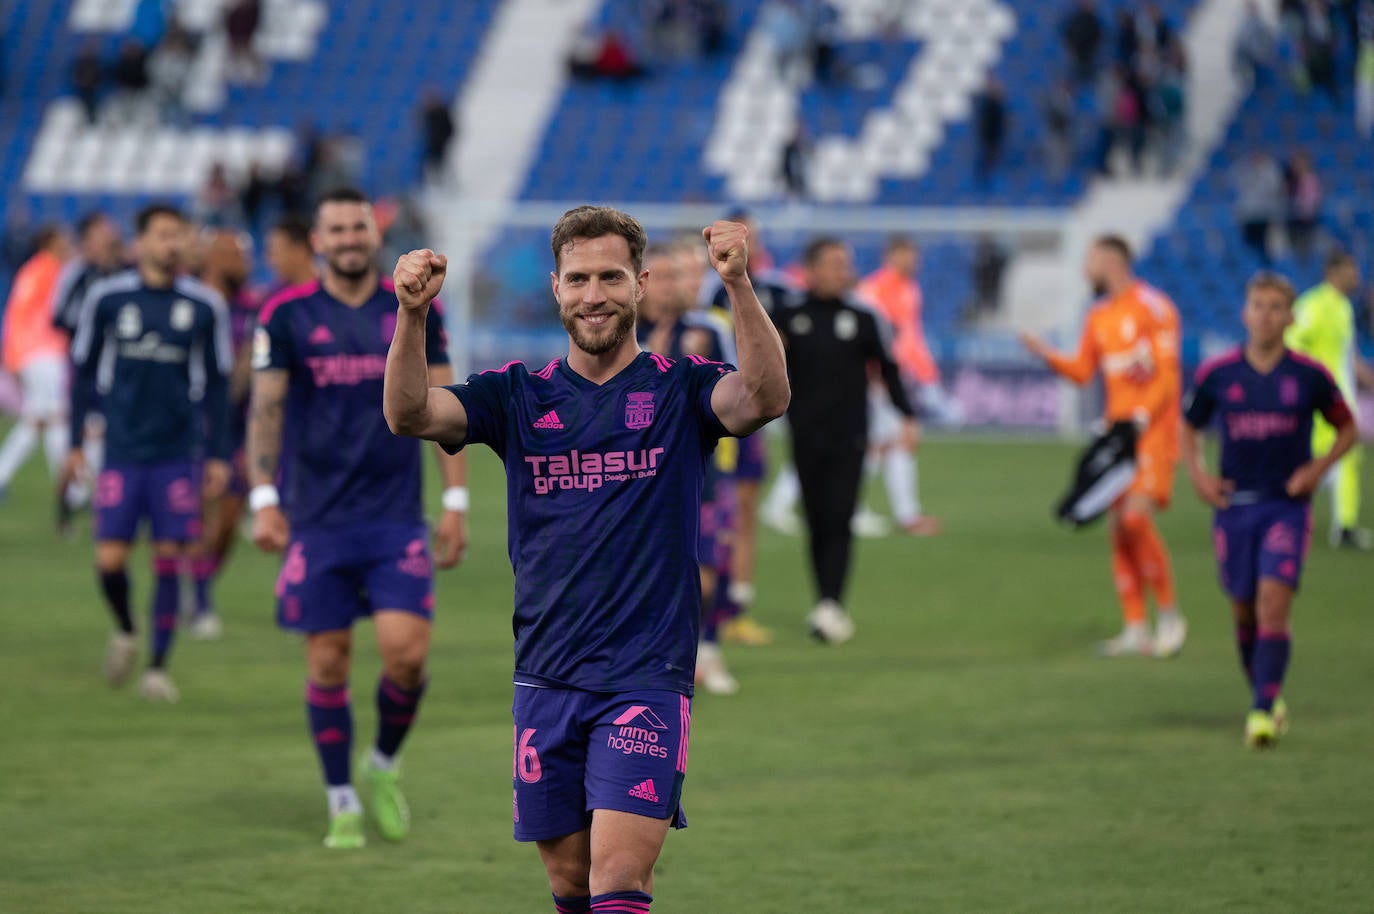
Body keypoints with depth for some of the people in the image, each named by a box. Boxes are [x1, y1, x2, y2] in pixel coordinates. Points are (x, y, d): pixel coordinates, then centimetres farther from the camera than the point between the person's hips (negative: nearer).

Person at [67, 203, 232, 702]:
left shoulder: (204, 305, 3)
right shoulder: (107, 298, 1)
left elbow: (216, 384, 9)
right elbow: (84, 370, 9)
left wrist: (218, 454, 6)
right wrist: (74, 442, 6)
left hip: (178, 454, 0)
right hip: (121, 450, 0)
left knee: (168, 560, -2)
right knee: (110, 559, -6)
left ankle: (158, 666, 9)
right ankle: (124, 632, 24)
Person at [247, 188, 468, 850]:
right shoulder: (286, 316, 0)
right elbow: (264, 409, 2)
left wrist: (456, 502, 4)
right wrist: (263, 500, -7)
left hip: (397, 519, 1)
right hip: (316, 521, -1)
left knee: (406, 651, -11)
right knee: (328, 663, 1)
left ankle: (384, 766, 17)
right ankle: (341, 803, 15)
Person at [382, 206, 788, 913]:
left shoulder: (681, 389, 1)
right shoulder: (518, 396, 7)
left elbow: (765, 398, -20)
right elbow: (408, 414, -7)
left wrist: (739, 286, -36)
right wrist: (413, 314, -26)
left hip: (647, 678, -3)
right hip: (547, 681, 3)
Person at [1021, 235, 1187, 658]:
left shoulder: (1153, 306, -8)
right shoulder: (1099, 316, 15)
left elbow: (1167, 375, -11)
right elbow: (1082, 372, 16)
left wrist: (1140, 419, -19)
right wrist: (1046, 353, 0)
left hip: (1152, 431, -7)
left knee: (1136, 519, -19)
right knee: (1119, 527, 2)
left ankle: (1169, 615, -5)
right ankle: (1136, 630, 7)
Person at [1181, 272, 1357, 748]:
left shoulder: (1310, 375, -2)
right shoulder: (1216, 374, 2)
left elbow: (1347, 428, 11)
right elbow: (1190, 429, 16)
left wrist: (1319, 467, -5)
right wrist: (1197, 472, -1)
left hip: (1287, 506, -2)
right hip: (1234, 506, 2)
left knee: (1274, 603, -17)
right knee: (1244, 612, 7)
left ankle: (1263, 710, -16)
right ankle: (1267, 696, 28)